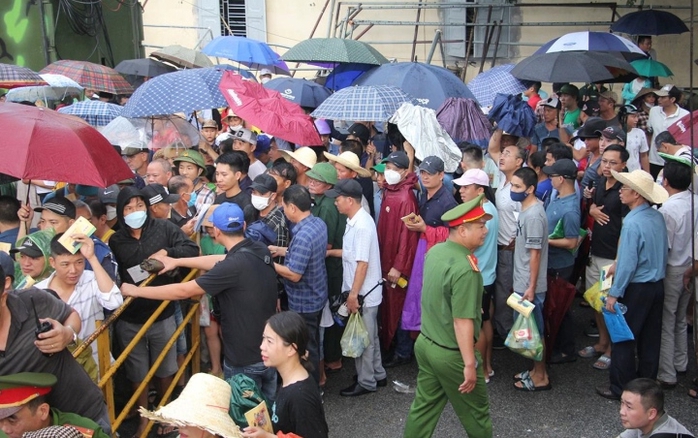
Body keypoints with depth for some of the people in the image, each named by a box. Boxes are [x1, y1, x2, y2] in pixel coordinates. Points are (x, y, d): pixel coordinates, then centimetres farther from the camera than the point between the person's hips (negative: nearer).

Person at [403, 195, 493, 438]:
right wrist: (470, 364, -20)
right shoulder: (464, 268, -26)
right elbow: (462, 321, -26)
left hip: (425, 343, 8)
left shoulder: (435, 251, 0)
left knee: (424, 406, 18)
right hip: (452, 354, -8)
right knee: (475, 412, 14)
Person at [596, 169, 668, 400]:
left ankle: (620, 388, 13)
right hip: (657, 285, 8)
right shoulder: (658, 217, 2)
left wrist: (614, 294, -15)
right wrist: (618, 265, 18)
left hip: (636, 288, -8)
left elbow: (628, 263, -23)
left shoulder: (632, 222, -23)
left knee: (624, 338, 4)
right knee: (650, 338, 16)